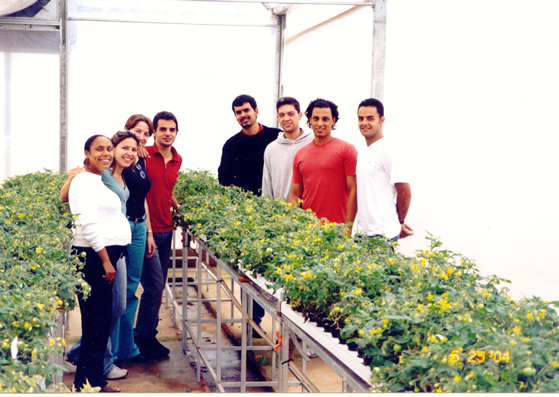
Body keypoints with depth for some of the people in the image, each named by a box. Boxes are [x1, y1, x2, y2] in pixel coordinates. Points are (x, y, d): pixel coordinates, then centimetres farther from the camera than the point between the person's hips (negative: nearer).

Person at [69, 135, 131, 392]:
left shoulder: (98, 180, 19)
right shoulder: (85, 181, -11)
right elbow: (88, 224, -19)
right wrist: (105, 260, -20)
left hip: (105, 255, 10)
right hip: (93, 256, -10)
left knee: (101, 318, 13)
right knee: (97, 319, -6)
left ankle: (94, 380, 21)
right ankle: (88, 384, 2)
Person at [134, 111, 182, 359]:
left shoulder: (177, 160, 11)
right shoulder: (143, 155, -9)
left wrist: (179, 209, 13)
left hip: (166, 229, 7)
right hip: (146, 229, -7)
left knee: (158, 286, 11)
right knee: (154, 284, -9)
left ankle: (148, 335, 20)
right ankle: (143, 337, 4)